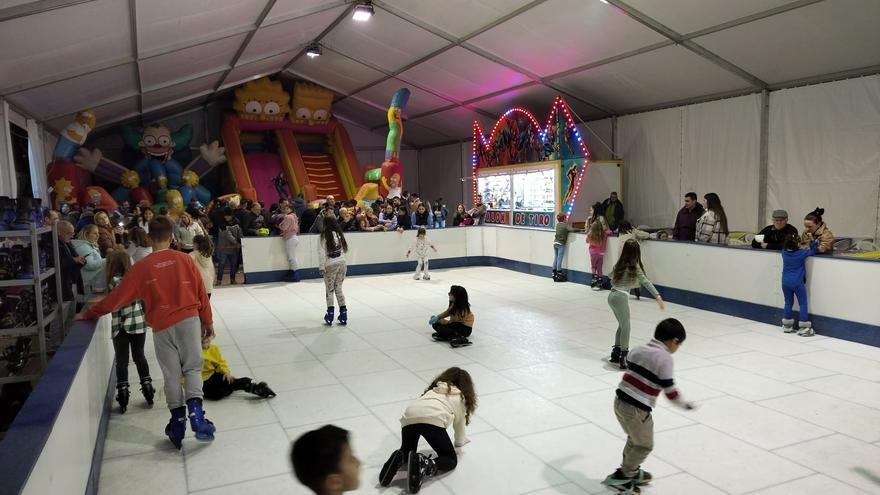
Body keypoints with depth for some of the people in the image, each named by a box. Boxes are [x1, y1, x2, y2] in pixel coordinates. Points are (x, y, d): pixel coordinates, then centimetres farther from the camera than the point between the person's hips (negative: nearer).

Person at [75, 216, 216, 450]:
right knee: (192, 368, 8)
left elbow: (117, 297, 0)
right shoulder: (184, 259, -3)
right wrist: (207, 322, 13)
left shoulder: (142, 267, -4)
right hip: (189, 320, 0)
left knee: (171, 375, 11)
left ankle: (178, 422, 18)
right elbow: (201, 293, 2)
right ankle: (196, 413, -9)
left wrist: (88, 313, 14)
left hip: (162, 326, 0)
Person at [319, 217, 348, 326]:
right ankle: (343, 316, 13)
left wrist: (322, 267, -6)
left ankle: (330, 316, 9)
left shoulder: (324, 237, -11)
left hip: (331, 266, -4)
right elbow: (344, 249, 7)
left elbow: (322, 254, -12)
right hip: (342, 264, 4)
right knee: (338, 289, 13)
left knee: (329, 290, 8)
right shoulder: (339, 234, 3)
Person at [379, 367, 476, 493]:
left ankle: (399, 459, -7)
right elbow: (459, 423, 35)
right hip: (432, 419, -4)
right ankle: (425, 466, -18)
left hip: (408, 417, 5)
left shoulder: (435, 389, 38)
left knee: (407, 452, 28)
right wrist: (459, 442, 56)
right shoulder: (461, 397, 28)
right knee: (451, 460, 11)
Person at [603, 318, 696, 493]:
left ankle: (631, 471, 42)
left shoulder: (638, 349, 9)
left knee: (634, 438, 28)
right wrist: (685, 405, 5)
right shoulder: (664, 358, -13)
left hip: (619, 401, 8)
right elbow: (670, 390, -10)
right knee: (644, 446, 14)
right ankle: (621, 478, 19)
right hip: (637, 410, -7)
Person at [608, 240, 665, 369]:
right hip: (621, 297, -7)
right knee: (626, 326, 0)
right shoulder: (634, 266, -7)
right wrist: (657, 296, -22)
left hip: (611, 295, 7)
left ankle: (616, 353, 25)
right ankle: (623, 356, -2)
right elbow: (645, 281, -16)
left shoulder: (620, 264, 11)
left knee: (622, 324, 20)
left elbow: (611, 275, 27)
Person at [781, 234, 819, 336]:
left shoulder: (784, 252, 0)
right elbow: (813, 250, -1)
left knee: (788, 303, 14)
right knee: (803, 304, 2)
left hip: (785, 282, 5)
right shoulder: (801, 253, -12)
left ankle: (787, 325, 19)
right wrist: (813, 240, 5)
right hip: (797, 283, -5)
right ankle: (803, 327, -1)